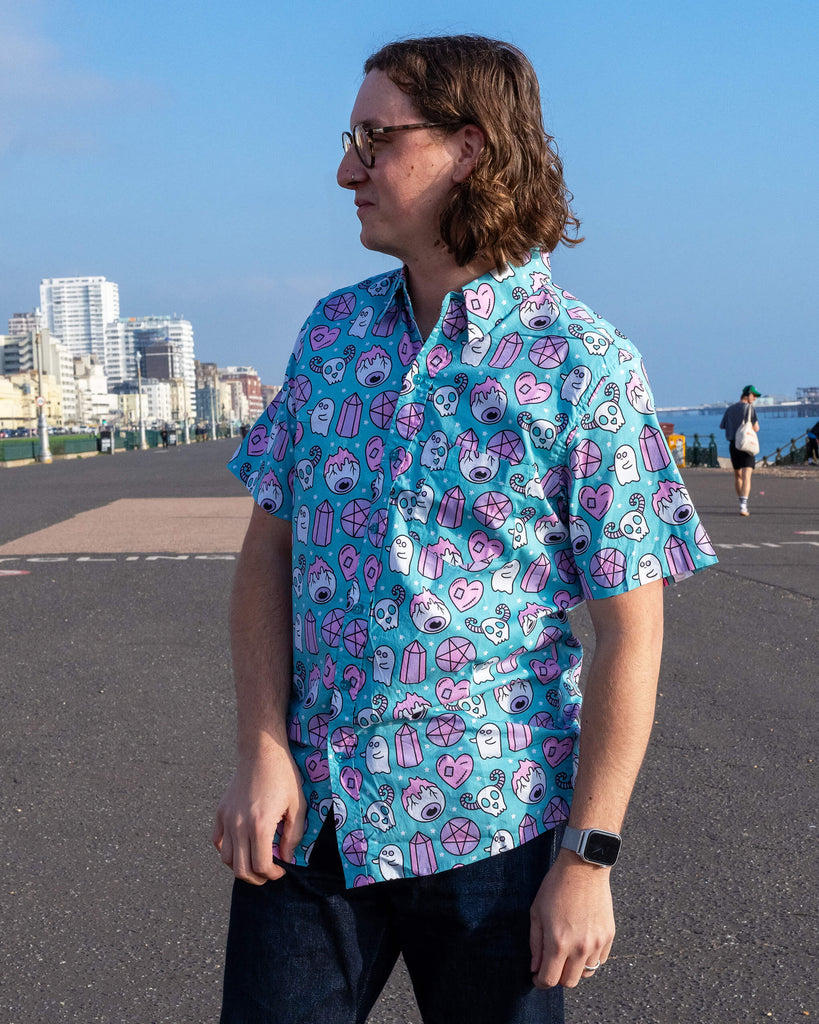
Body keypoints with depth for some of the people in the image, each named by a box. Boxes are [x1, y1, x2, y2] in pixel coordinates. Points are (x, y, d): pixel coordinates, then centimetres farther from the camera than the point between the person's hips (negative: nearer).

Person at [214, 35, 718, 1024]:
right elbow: (269, 545, 7)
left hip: (491, 826, -3)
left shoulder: (585, 365, -10)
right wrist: (261, 750, -4)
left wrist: (587, 860, -12)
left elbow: (630, 633, -10)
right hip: (309, 815, 4)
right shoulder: (331, 330, 5)